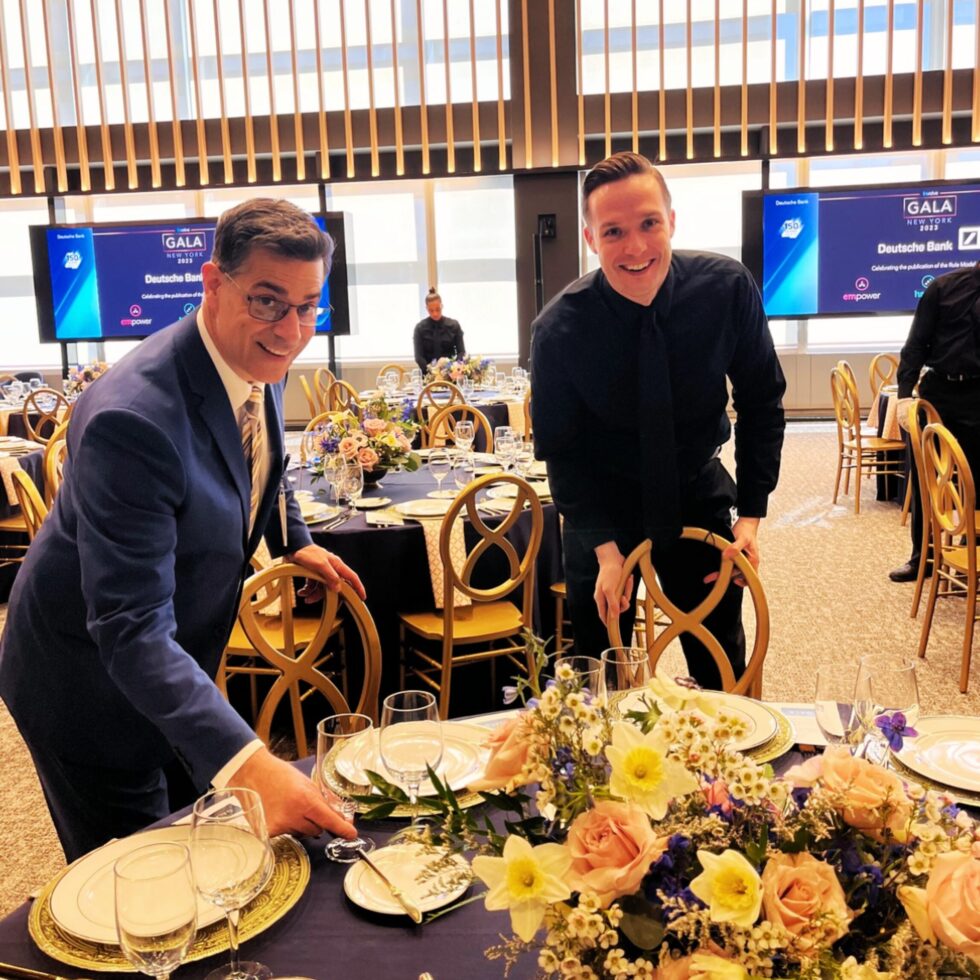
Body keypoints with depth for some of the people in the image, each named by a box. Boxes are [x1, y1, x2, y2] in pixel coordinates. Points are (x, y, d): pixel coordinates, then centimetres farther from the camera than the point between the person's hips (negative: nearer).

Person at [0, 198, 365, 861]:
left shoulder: (261, 365, -10)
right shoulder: (131, 417, -36)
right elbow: (131, 631, -39)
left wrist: (295, 540, 8)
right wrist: (246, 761, -47)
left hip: (175, 663, 8)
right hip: (90, 678, -8)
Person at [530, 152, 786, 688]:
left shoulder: (728, 288, -18)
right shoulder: (559, 328, -21)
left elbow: (761, 403, -6)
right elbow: (560, 449, -10)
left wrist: (751, 515, -12)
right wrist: (605, 547, -19)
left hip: (699, 493, 1)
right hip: (601, 504, -1)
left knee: (722, 666, 12)